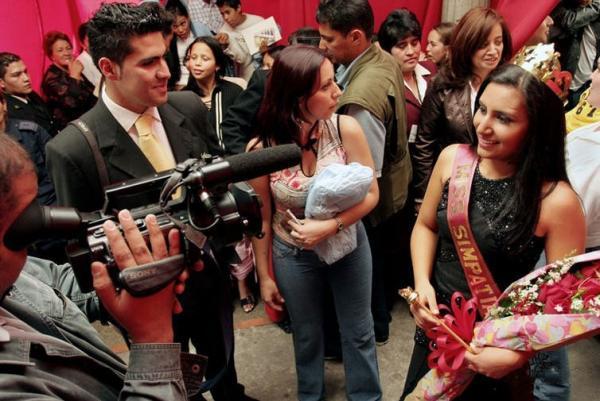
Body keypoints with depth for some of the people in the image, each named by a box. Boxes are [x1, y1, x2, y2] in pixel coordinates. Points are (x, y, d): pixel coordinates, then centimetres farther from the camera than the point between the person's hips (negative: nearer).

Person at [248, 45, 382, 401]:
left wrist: (331, 225, -27)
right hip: (293, 255, 0)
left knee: (358, 332, 19)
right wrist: (264, 275, 0)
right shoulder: (261, 149, -20)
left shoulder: (346, 129, -20)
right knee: (307, 336, 23)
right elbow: (262, 217, -8)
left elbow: (371, 194, -12)